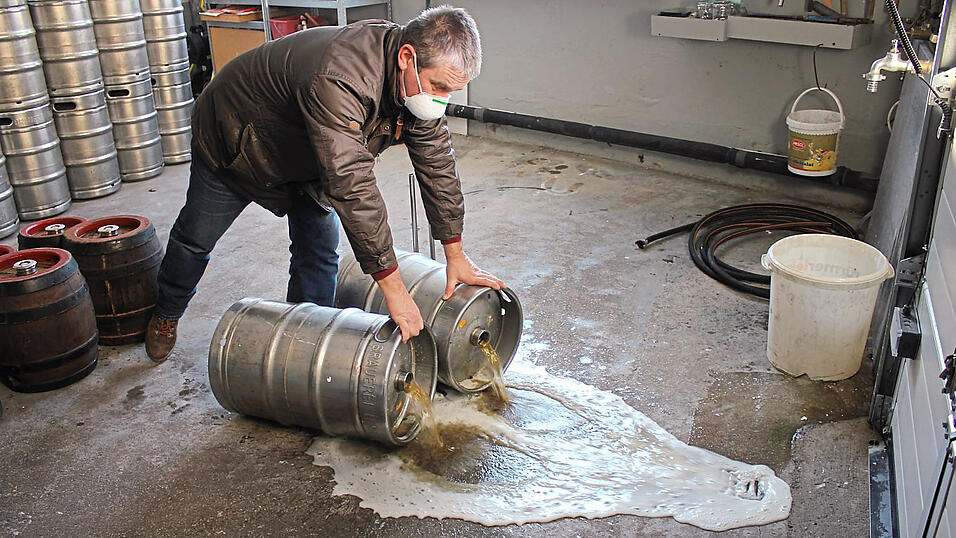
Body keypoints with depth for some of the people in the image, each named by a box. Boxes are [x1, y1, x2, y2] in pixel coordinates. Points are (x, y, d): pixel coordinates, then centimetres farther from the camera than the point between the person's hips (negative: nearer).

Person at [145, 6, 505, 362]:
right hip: (231, 138, -5)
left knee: (319, 253, -2)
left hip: (306, 157, 6)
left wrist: (455, 254, -13)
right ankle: (166, 315, 41)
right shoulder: (337, 80, -47)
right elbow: (352, 187, -49)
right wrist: (393, 287, -47)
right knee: (195, 239, 14)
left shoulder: (420, 79, -21)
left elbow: (437, 161, -14)